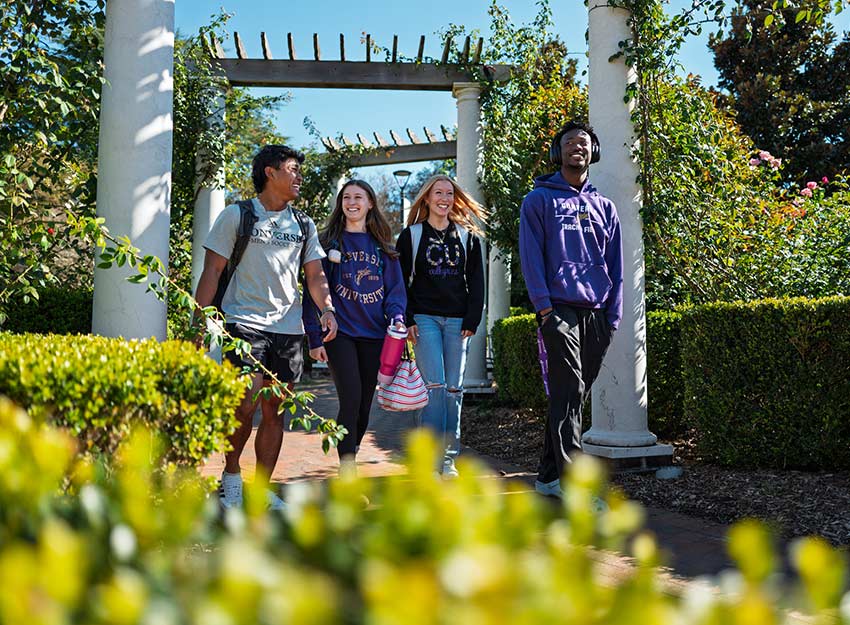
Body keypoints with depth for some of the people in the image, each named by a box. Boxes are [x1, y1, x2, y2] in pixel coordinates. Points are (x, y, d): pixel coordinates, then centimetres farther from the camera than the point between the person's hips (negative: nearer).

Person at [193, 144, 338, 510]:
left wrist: (327, 309, -5)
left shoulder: (303, 225, 16)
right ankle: (231, 474, 10)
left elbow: (315, 275, 14)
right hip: (244, 322, -4)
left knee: (274, 409, 5)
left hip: (288, 328, 4)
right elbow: (212, 271, 1)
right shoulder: (236, 216, 3)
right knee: (247, 403, -15)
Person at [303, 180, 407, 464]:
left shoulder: (383, 247, 13)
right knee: (351, 400, -15)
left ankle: (348, 453, 30)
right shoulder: (327, 242, 4)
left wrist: (397, 317, -9)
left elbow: (395, 288, 12)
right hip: (339, 333, -3)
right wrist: (315, 337, -6)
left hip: (374, 335, 4)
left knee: (364, 405, 8)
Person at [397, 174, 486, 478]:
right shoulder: (411, 235, 7)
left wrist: (472, 320, 0)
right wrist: (407, 320, -5)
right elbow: (402, 281, 4)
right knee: (435, 385, -13)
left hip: (457, 321, 3)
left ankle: (448, 457, 11)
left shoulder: (468, 236, 13)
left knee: (454, 389, 3)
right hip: (425, 318, -2)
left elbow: (476, 281, 10)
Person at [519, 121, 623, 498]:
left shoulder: (604, 206, 20)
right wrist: (544, 306, -13)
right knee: (568, 394, -13)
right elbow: (531, 255, -2)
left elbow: (615, 265, 16)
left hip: (597, 314, 5)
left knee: (574, 397, 8)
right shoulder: (540, 199, 7)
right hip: (559, 309, -5)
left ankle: (548, 476, 18)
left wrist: (614, 314, 6)